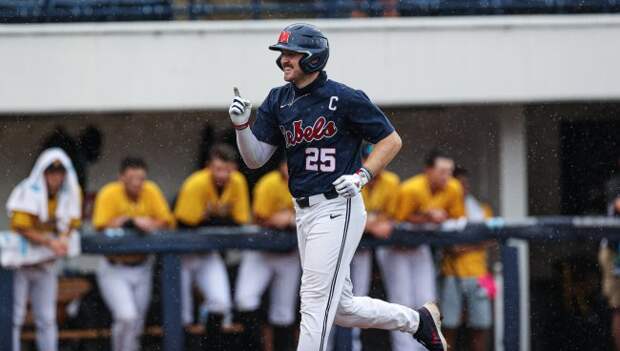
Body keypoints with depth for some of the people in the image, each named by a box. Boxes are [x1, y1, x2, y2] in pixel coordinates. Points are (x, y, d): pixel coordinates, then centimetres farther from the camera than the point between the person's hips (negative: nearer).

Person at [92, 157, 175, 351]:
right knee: (126, 317, -19)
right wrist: (132, 222, -26)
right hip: (114, 269, -4)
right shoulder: (109, 194, -15)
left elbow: (167, 222, -7)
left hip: (142, 267, 4)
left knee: (136, 324, 12)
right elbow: (101, 226, -24)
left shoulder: (151, 191, -4)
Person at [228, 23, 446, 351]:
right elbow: (255, 159, 6)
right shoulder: (278, 101, 7)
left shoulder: (345, 99, -11)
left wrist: (362, 175, -16)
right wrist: (242, 125, -11)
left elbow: (391, 140, -3)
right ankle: (418, 320, 32)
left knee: (315, 302, -10)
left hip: (337, 210, -8)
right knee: (341, 308, 14)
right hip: (303, 211, 8)